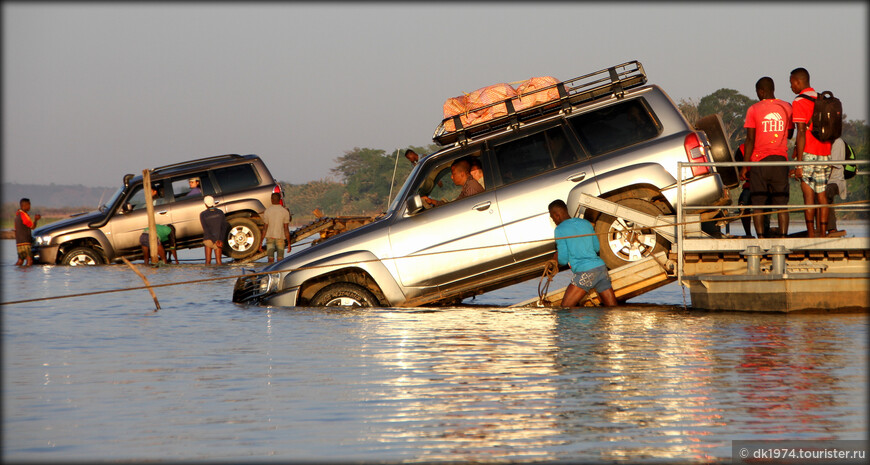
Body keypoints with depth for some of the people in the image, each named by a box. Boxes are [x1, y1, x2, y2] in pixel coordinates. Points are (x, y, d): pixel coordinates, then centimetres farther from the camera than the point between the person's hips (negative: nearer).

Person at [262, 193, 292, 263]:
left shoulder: (267, 211, -6)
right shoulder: (285, 212, -7)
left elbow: (265, 228, -6)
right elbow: (286, 229, -9)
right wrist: (289, 244, -5)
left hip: (270, 238, 0)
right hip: (280, 238, 0)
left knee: (270, 260, 2)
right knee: (280, 260, 8)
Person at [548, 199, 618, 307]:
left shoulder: (559, 230, -2)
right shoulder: (586, 223, 17)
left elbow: (563, 260, -3)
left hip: (585, 273, -6)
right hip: (601, 268, 6)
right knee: (612, 309, 6)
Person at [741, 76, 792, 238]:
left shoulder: (754, 110, -5)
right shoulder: (787, 108, 6)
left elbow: (750, 140, -8)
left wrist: (744, 166, -4)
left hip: (760, 160, -3)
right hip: (781, 158, 3)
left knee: (758, 203, 1)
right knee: (781, 203, 5)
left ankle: (761, 239, -7)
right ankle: (783, 237, -3)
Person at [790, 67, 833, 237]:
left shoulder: (799, 102, -8)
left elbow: (801, 132, -15)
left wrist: (799, 164, -15)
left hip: (809, 153, -6)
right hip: (825, 153, 6)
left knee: (808, 194, -4)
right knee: (821, 194, 9)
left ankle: (811, 235, -7)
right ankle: (823, 233, 9)